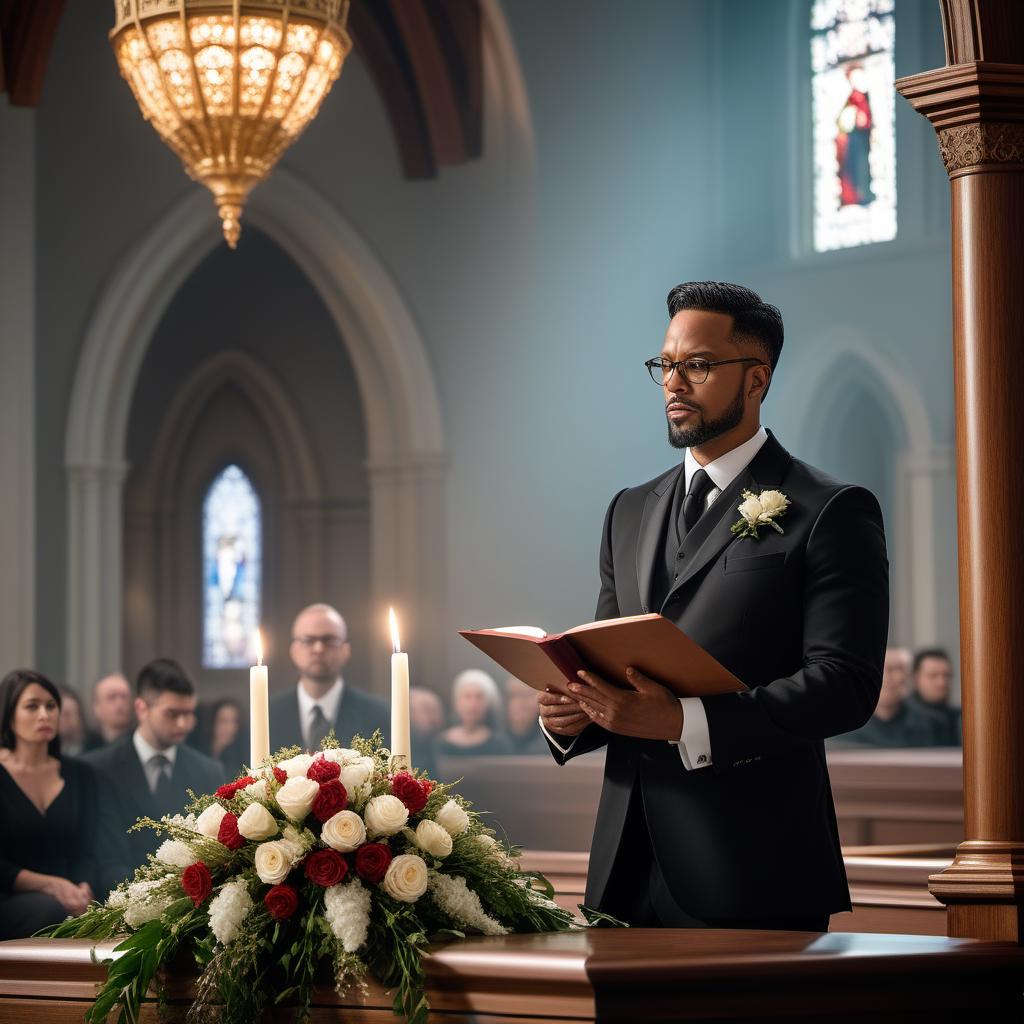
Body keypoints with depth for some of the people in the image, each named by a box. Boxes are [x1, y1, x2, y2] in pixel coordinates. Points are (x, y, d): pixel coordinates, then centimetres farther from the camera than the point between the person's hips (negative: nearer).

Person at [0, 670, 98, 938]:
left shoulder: (79, 775, 14)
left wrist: (83, 890, -15)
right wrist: (51, 886, -19)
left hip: (65, 899, 4)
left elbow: (84, 853, 8)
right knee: (55, 911, -38)